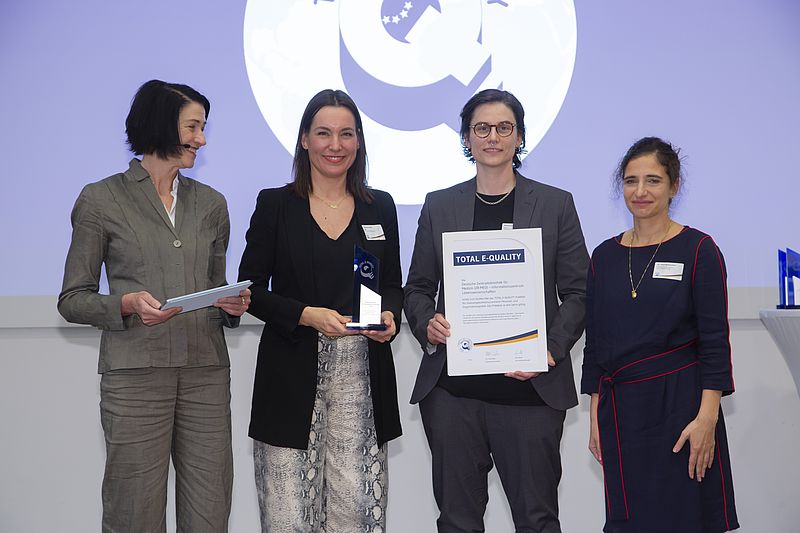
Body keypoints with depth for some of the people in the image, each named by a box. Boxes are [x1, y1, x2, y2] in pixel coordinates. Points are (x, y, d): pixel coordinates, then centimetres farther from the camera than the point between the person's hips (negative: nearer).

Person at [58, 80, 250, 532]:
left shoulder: (210, 203, 15)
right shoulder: (101, 200, 2)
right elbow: (73, 299, 3)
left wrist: (232, 306, 0)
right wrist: (128, 304, -16)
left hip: (206, 372, 4)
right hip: (135, 374, -3)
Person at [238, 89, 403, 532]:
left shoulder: (380, 207, 11)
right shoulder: (275, 204, 3)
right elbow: (250, 288, 2)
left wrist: (389, 316, -5)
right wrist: (307, 315, -14)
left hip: (361, 375, 2)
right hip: (292, 376, -2)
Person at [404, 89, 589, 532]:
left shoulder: (556, 204, 6)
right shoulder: (439, 206, 10)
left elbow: (577, 292, 4)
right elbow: (417, 287, 14)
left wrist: (552, 350, -10)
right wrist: (427, 323, -7)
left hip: (530, 390, -1)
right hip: (452, 391, 2)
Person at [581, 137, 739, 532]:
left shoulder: (698, 249, -4)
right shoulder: (604, 255, 8)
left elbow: (715, 340, -8)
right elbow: (595, 342, 11)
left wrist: (707, 418, -15)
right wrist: (596, 418, 8)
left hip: (680, 404, -4)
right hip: (621, 410, 4)